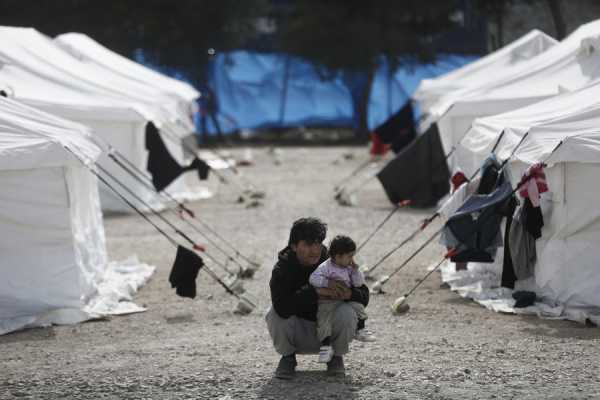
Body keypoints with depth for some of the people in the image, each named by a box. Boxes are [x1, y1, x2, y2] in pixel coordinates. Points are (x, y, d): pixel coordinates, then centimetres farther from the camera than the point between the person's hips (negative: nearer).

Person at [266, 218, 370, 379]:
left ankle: (336, 356, 1)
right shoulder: (282, 269, -17)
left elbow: (363, 296, -11)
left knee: (346, 312, -29)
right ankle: (288, 357, 1)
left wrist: (348, 294, -36)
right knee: (275, 314, -29)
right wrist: (316, 291, -43)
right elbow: (282, 308, -36)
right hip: (298, 333, -1)